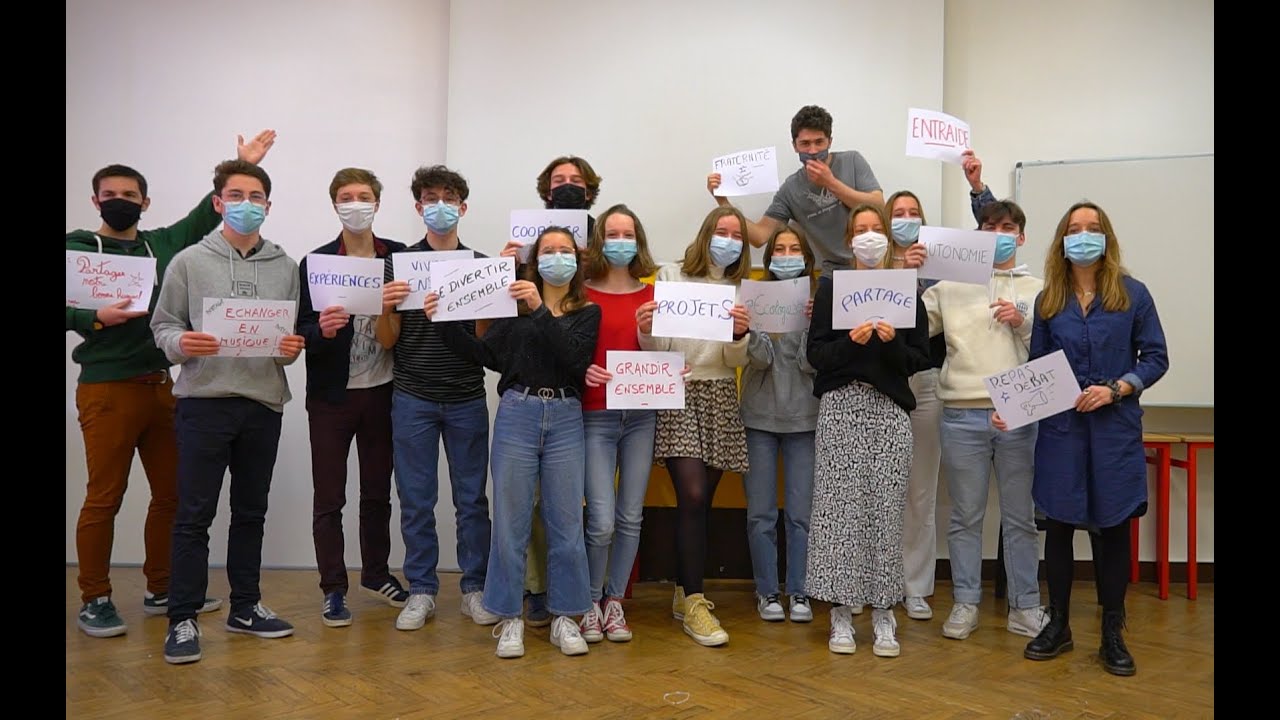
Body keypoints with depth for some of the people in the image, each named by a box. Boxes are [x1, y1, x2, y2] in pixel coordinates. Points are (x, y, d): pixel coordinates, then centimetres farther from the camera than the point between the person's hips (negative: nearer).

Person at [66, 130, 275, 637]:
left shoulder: (162, 244, 14)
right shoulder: (77, 248, 3)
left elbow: (207, 214, 12)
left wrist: (242, 167, 7)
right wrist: (96, 318, -20)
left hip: (160, 386, 5)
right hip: (107, 388, -5)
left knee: (171, 493, 9)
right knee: (104, 498, 0)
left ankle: (161, 590, 23)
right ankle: (94, 601, 12)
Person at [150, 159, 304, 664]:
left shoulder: (285, 267, 9)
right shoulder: (189, 262, 2)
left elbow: (296, 333, 11)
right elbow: (163, 325, 2)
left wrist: (293, 348, -11)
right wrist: (180, 343, -19)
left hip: (264, 402, 3)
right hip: (204, 400, -3)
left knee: (251, 511, 13)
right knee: (194, 514, -1)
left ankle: (245, 606, 25)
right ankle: (183, 618, 9)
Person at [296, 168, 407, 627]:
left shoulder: (400, 257, 1)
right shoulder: (316, 261, -4)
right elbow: (302, 330, -8)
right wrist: (321, 330, -26)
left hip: (382, 390, 2)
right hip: (332, 394, -2)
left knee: (378, 490, 15)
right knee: (329, 497, 5)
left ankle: (376, 571, 31)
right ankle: (333, 589, 15)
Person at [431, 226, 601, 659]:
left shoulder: (588, 312, 8)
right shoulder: (516, 306, 10)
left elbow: (575, 358, -10)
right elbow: (489, 355, 3)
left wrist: (541, 310, -18)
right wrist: (445, 323, -5)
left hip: (565, 418, 0)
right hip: (517, 415, 0)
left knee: (566, 521, 3)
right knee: (510, 519, 2)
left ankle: (564, 616, 16)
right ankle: (510, 618, 13)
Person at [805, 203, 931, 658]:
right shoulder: (831, 288, 9)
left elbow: (920, 360, 6)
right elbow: (816, 354, 0)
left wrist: (893, 343, -12)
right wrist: (850, 341, -16)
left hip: (890, 408, 1)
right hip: (840, 406, -1)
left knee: (886, 509, -2)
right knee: (839, 506, -4)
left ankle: (883, 613, 8)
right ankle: (840, 613, 5)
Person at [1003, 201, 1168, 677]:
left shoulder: (1131, 294, 1)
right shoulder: (1048, 301, 6)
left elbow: (1155, 358, 1)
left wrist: (1115, 389, -14)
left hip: (1115, 429, -1)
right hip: (1060, 428, 1)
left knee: (1112, 526, 4)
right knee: (1059, 524, 6)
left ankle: (1113, 635, 17)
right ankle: (1058, 625, 20)